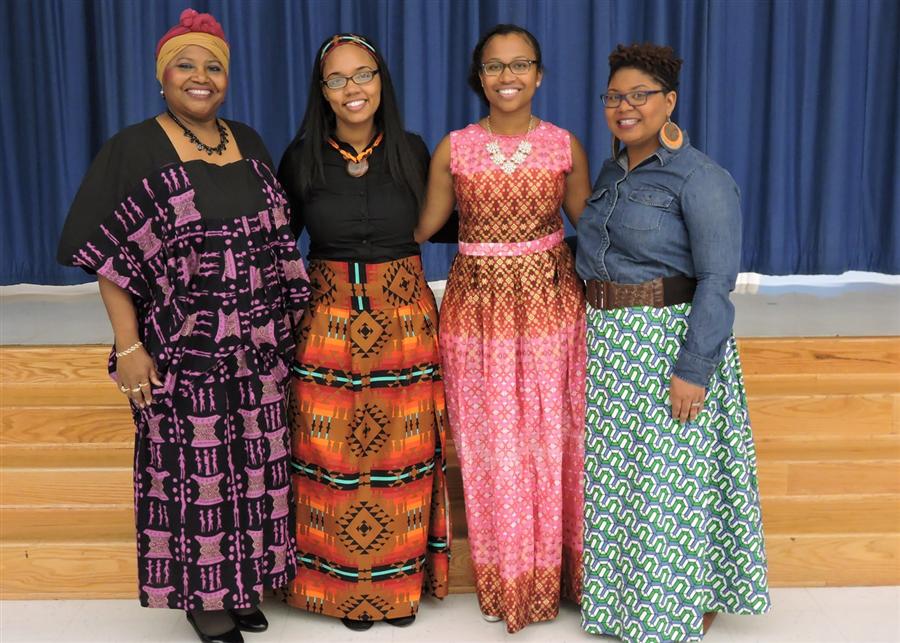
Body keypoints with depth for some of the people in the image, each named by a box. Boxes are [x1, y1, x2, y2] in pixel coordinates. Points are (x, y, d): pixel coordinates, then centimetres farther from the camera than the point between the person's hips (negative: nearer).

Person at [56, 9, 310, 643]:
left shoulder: (248, 142, 9)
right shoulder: (133, 150, -6)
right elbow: (108, 256, -8)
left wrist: (288, 324, 11)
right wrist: (129, 346, -13)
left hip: (258, 350, 5)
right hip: (182, 352, -4)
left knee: (254, 464, 12)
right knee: (195, 470, 5)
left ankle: (245, 580, 32)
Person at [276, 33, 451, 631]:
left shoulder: (412, 151, 0)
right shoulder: (302, 158, -2)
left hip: (405, 323, 1)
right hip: (329, 326, 0)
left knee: (401, 456, 9)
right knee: (336, 458, 7)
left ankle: (400, 581, 29)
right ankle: (346, 585, 27)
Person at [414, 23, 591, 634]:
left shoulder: (565, 146, 1)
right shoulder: (454, 148, 1)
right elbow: (421, 227, 7)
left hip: (550, 303, 0)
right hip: (478, 307, 0)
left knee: (551, 439, 7)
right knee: (490, 445, 7)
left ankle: (553, 570, 27)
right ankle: (505, 578, 25)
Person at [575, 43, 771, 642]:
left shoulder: (700, 178, -12)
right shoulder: (611, 172, 11)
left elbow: (716, 280, -17)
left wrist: (693, 369, -21)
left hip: (672, 343, -7)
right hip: (609, 343, 7)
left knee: (672, 478, 4)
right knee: (615, 472, 15)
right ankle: (622, 592, 34)